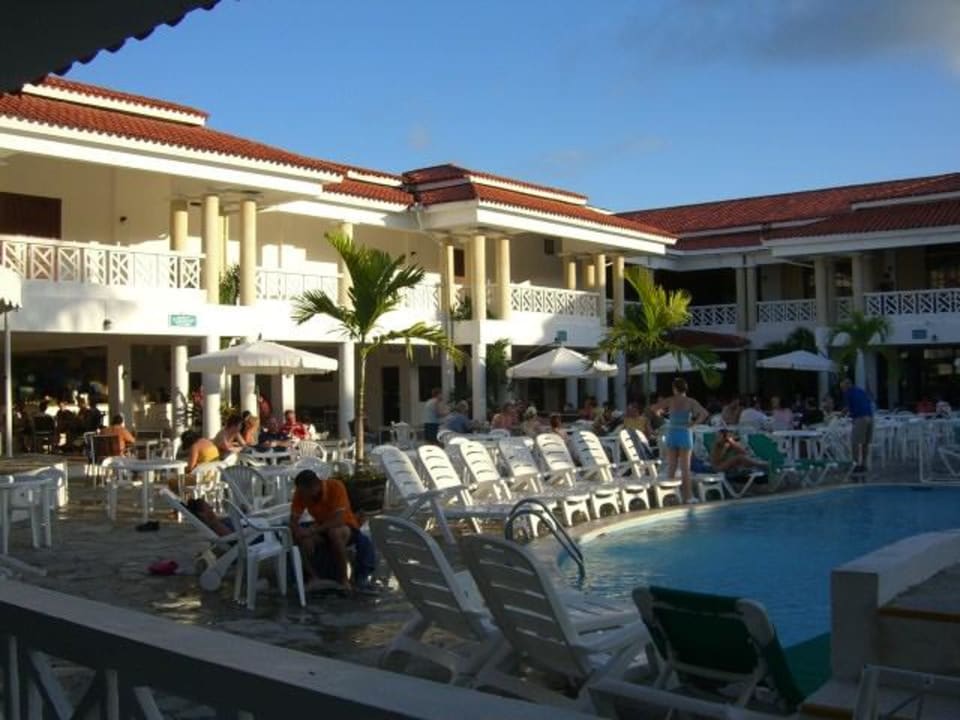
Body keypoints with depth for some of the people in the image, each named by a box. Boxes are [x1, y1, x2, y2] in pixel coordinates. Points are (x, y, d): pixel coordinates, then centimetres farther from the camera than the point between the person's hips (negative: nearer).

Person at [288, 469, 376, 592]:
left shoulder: (335, 486, -27)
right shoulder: (301, 493, -14)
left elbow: (338, 520, -33)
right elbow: (293, 520, -13)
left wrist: (313, 530, -35)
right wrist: (298, 531, -34)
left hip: (345, 527, -4)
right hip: (322, 530, 4)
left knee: (335, 532, -37)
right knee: (302, 535, -26)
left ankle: (343, 578, -22)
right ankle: (313, 577, -13)